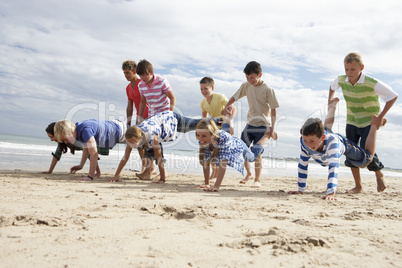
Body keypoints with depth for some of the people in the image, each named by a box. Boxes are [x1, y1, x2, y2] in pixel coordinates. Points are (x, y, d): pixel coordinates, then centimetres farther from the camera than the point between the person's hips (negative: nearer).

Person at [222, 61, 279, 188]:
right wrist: (226, 107, -5)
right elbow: (235, 97, 13)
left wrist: (272, 128, -19)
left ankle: (257, 180, 8)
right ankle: (249, 174, 28)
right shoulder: (246, 86, 2)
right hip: (250, 123, 6)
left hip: (262, 125, -5)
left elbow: (273, 109, -12)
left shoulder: (268, 90, -13)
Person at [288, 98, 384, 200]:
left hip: (343, 143, -4)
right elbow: (302, 165, -32)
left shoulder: (332, 141, -53)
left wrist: (331, 193, -68)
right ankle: (332, 106, 63)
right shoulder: (304, 142, -43)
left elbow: (333, 167, -59)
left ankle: (374, 123, 28)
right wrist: (300, 190, -31)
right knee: (327, 128, 39)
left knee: (367, 160, 18)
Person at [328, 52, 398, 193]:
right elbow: (332, 86, 18)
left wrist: (380, 116, -18)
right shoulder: (341, 80, -7)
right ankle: (358, 186, 14)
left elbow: (393, 96, -16)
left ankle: (379, 174, 23)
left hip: (369, 122, -5)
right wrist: (330, 102, 7)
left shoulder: (372, 83, -23)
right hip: (351, 122, 5)